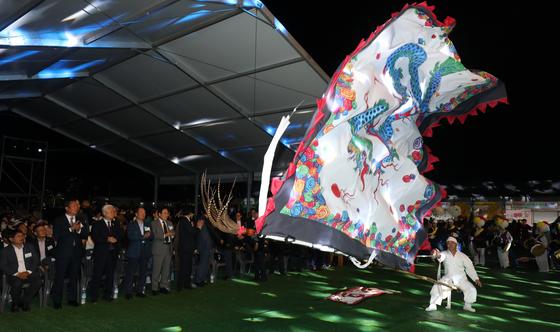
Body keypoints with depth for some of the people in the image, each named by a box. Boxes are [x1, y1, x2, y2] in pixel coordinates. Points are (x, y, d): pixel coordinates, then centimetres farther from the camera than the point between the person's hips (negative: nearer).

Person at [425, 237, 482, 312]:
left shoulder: (462, 256, 5)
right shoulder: (445, 254, -2)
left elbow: (470, 268, 8)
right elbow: (441, 256, -26)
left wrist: (476, 279, -1)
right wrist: (437, 255, -52)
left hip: (461, 279, 1)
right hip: (448, 278, -1)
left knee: (472, 290, -19)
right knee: (437, 286, -24)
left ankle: (467, 305, 8)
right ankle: (433, 305, -11)